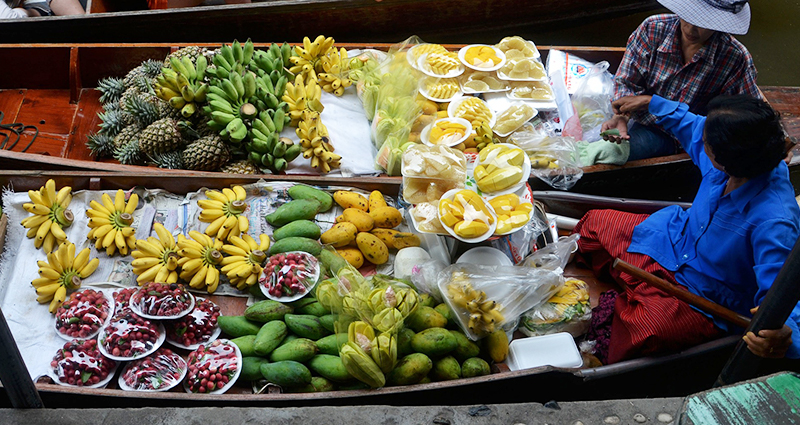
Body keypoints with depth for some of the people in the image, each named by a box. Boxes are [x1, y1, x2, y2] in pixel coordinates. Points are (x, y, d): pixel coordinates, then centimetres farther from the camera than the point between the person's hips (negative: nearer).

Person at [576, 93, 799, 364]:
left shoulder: (773, 222, -37)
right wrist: (651, 102, 21)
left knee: (643, 328, -35)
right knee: (595, 223, 10)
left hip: (703, 293, -8)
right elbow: (692, 125, 9)